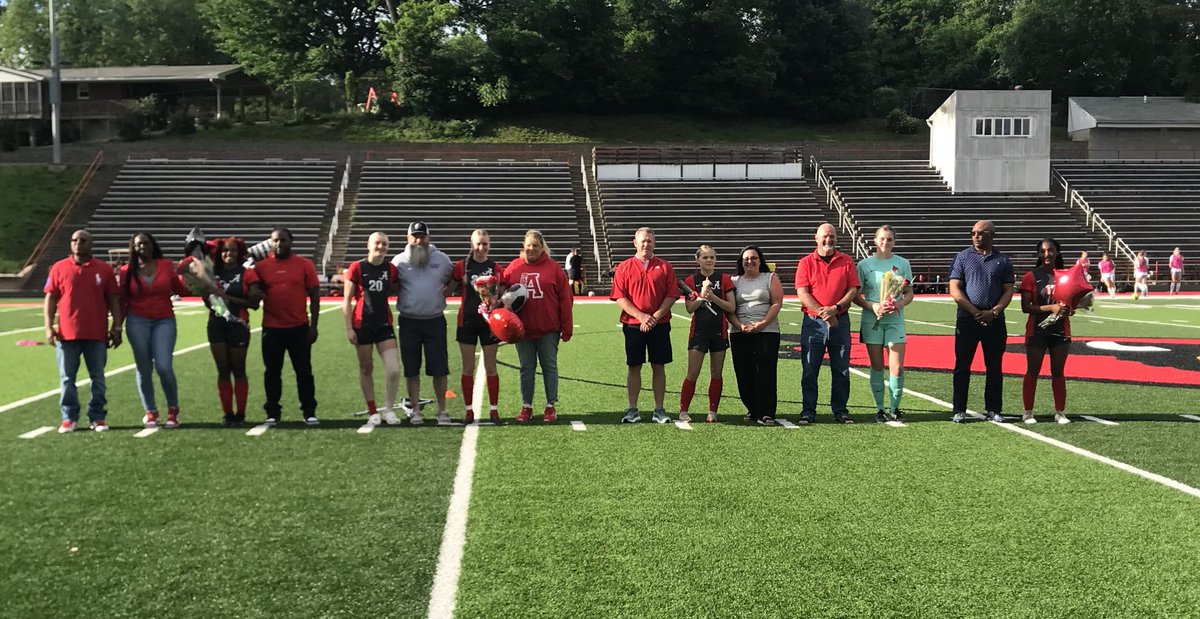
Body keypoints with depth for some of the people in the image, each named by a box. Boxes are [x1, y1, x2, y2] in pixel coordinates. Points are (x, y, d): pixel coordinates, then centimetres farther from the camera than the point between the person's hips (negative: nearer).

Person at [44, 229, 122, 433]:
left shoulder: (104, 269, 4)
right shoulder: (59, 268, 4)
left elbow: (113, 299, 5)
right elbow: (50, 299, 4)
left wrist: (116, 328, -1)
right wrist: (48, 327, -4)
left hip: (97, 334, 0)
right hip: (67, 334, 0)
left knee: (98, 378, 5)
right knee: (67, 378, 5)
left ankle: (98, 417, 12)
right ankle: (69, 418, 13)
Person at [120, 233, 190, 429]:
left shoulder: (167, 265, 5)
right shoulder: (127, 271, 5)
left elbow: (180, 290, 9)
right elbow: (122, 301, 8)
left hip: (164, 321, -1)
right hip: (137, 322, 1)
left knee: (164, 367, -12)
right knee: (144, 369, 4)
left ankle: (173, 409, 9)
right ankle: (150, 413, 17)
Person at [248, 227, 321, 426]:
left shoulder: (305, 264, 1)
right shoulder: (261, 266, 4)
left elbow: (314, 297, 2)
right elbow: (254, 291, 12)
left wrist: (313, 325, -3)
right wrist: (255, 294, -13)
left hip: (299, 328, -1)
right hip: (271, 329, 1)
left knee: (304, 371, 4)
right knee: (272, 372, 8)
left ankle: (309, 412, 13)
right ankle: (272, 413, 18)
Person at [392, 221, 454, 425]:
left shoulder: (441, 259, 4)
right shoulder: (399, 261, 2)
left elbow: (453, 281, 16)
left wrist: (443, 294, 0)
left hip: (435, 321, 0)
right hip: (409, 322, 0)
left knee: (439, 369, 2)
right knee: (411, 369, 7)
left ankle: (442, 410, 14)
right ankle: (415, 410, 18)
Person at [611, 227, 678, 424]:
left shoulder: (664, 267, 5)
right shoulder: (624, 267, 3)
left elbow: (672, 295, 0)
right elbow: (620, 298, -4)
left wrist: (655, 316, -12)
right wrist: (641, 316, -15)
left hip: (660, 325, 1)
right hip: (633, 325, -1)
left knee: (659, 366, 4)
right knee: (634, 367, 5)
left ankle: (659, 410, 12)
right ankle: (632, 409, 13)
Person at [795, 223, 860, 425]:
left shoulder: (846, 262, 9)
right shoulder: (806, 263, 4)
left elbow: (853, 290, 2)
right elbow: (802, 294, -5)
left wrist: (835, 308, -13)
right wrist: (823, 313, -15)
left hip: (840, 321, 2)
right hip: (813, 323, -1)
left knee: (841, 370, 5)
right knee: (809, 371, 0)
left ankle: (840, 411, 14)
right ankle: (808, 411, 7)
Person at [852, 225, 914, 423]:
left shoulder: (903, 263, 6)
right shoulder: (865, 264, 2)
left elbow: (909, 293, 9)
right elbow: (855, 295, 2)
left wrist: (899, 304, -11)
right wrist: (872, 306, -14)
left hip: (895, 319, 1)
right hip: (871, 320, -1)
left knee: (897, 367, -6)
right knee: (877, 366, 4)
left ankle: (895, 408, 10)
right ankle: (880, 409, 13)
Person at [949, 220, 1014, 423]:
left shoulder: (1003, 261, 9)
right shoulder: (962, 258, 4)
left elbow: (1008, 290, 5)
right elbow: (954, 289, -3)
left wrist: (993, 312, -12)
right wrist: (975, 312, -12)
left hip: (995, 321, 2)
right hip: (967, 320, -1)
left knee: (994, 368, 6)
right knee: (962, 366, 0)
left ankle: (994, 410, 15)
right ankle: (959, 410, 6)